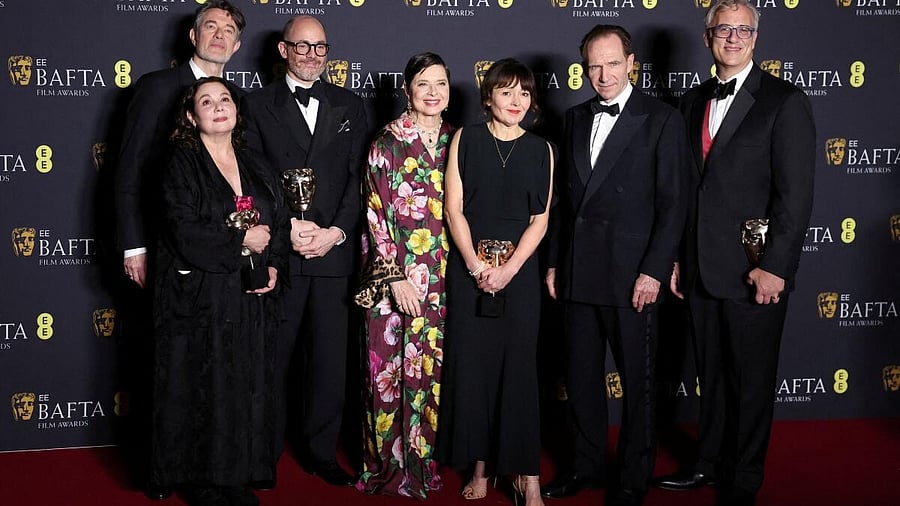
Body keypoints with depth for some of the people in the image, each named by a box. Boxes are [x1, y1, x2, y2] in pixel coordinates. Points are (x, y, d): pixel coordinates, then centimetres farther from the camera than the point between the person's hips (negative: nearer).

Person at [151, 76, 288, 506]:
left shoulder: (254, 167, 13)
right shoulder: (182, 165, -4)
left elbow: (279, 222, 13)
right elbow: (185, 233, -15)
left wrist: (274, 264, -4)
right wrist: (242, 240, -10)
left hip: (250, 298, 5)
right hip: (198, 298, -5)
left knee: (248, 387, 7)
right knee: (202, 390, 2)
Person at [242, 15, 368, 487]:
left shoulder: (350, 106, 12)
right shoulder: (258, 105, 6)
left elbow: (358, 177, 5)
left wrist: (337, 231, -8)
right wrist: (288, 226, -11)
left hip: (334, 250, 2)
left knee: (330, 358, 6)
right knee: (272, 357, 5)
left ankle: (321, 452, 18)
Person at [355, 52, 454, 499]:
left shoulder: (456, 142, 9)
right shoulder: (387, 143, -4)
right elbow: (377, 214, -7)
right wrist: (396, 278, -12)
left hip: (444, 278, 4)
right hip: (395, 275, -4)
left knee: (432, 368, 8)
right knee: (390, 368, 1)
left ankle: (424, 462, 21)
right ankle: (389, 468, 14)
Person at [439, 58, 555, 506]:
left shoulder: (540, 150, 6)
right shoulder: (466, 139, 4)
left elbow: (540, 219, 2)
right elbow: (453, 208, -1)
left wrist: (508, 269, -10)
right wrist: (477, 265, -10)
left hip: (519, 271, 0)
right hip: (468, 269, 0)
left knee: (518, 367, -1)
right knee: (470, 367, 2)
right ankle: (479, 466, 12)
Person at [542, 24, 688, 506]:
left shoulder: (662, 119, -5)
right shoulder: (576, 118, 12)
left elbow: (673, 204, -8)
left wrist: (654, 270, -14)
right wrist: (554, 262, 12)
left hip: (632, 276, -5)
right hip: (578, 274, 5)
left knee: (637, 382, 6)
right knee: (581, 377, 13)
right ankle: (586, 465, 29)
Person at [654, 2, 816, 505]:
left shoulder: (785, 101, -7)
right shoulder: (693, 101, 11)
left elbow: (796, 194, -12)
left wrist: (774, 266, -17)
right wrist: (676, 257, 11)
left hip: (755, 273, -5)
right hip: (701, 269, 5)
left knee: (752, 382, 7)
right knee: (712, 374, 17)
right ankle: (710, 463, 32)